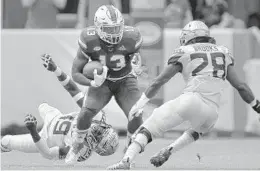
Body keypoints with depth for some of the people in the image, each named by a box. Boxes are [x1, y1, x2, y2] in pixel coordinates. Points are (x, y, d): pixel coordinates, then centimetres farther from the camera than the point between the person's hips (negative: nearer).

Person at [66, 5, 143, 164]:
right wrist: (93, 83, -34)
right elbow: (76, 73, -19)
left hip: (125, 80, 1)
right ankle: (76, 148, 2)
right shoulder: (89, 41, -28)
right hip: (102, 81, 0)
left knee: (136, 116, -19)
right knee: (86, 113, -23)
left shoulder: (130, 39, -28)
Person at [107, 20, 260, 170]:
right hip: (212, 111, 4)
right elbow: (240, 86, 18)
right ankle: (167, 151, 18)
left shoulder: (184, 53, 10)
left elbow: (159, 82, 6)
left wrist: (139, 104, 10)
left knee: (150, 128, 2)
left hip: (190, 101, -4)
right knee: (199, 130, 37)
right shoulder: (223, 53, 21)